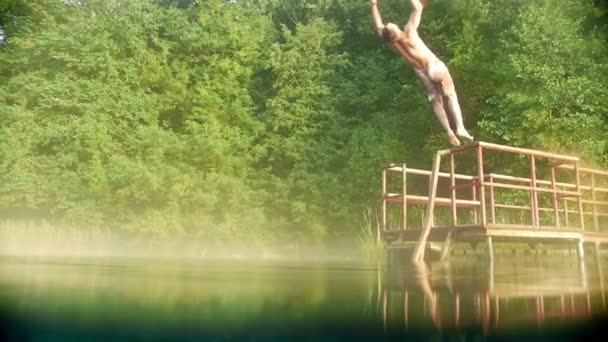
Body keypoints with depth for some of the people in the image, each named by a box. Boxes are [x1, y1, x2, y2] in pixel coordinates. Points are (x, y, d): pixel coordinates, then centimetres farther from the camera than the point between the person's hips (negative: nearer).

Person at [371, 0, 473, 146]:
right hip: (434, 66, -5)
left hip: (421, 72, 5)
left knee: (436, 101, 13)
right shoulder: (409, 32, -25)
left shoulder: (391, 41, -13)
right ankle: (460, 128, -7)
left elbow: (378, 25, 3)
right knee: (451, 95, 4)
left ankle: (449, 132, 12)